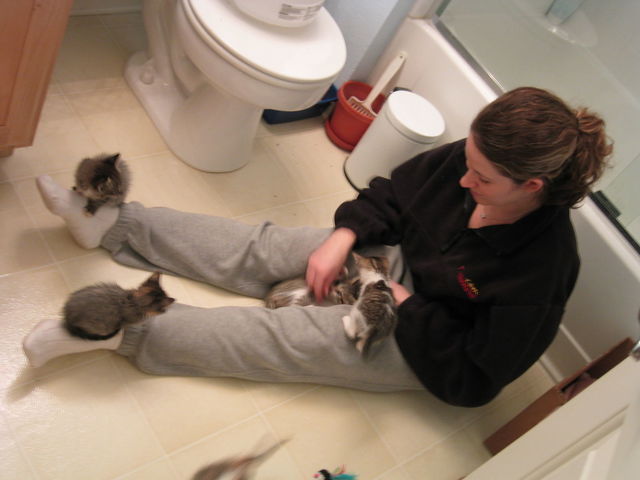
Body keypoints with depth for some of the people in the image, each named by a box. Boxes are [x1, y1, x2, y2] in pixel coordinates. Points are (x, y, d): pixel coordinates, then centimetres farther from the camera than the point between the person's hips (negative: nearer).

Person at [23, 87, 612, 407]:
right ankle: (109, 221, 1)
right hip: (398, 260, 5)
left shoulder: (538, 272, -31)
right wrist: (343, 236, -15)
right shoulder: (472, 162, -16)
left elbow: (471, 381, -24)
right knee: (258, 251, -4)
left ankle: (122, 329, -10)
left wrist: (406, 307, -24)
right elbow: (392, 193, 0)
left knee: (276, 336, -15)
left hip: (417, 349, -5)